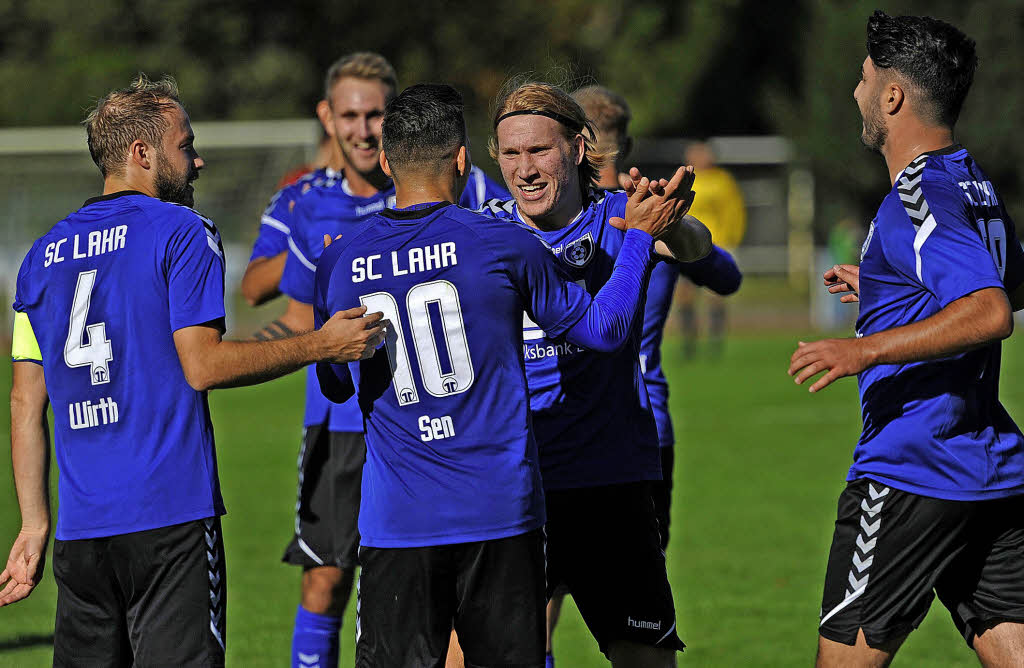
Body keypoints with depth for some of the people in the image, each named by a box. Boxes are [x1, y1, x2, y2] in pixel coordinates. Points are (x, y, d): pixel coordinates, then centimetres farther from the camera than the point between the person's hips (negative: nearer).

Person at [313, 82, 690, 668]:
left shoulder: (339, 265, 1)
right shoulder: (504, 246, -5)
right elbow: (603, 329, 7)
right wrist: (641, 237, 20)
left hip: (398, 525, 1)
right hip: (501, 511, -1)